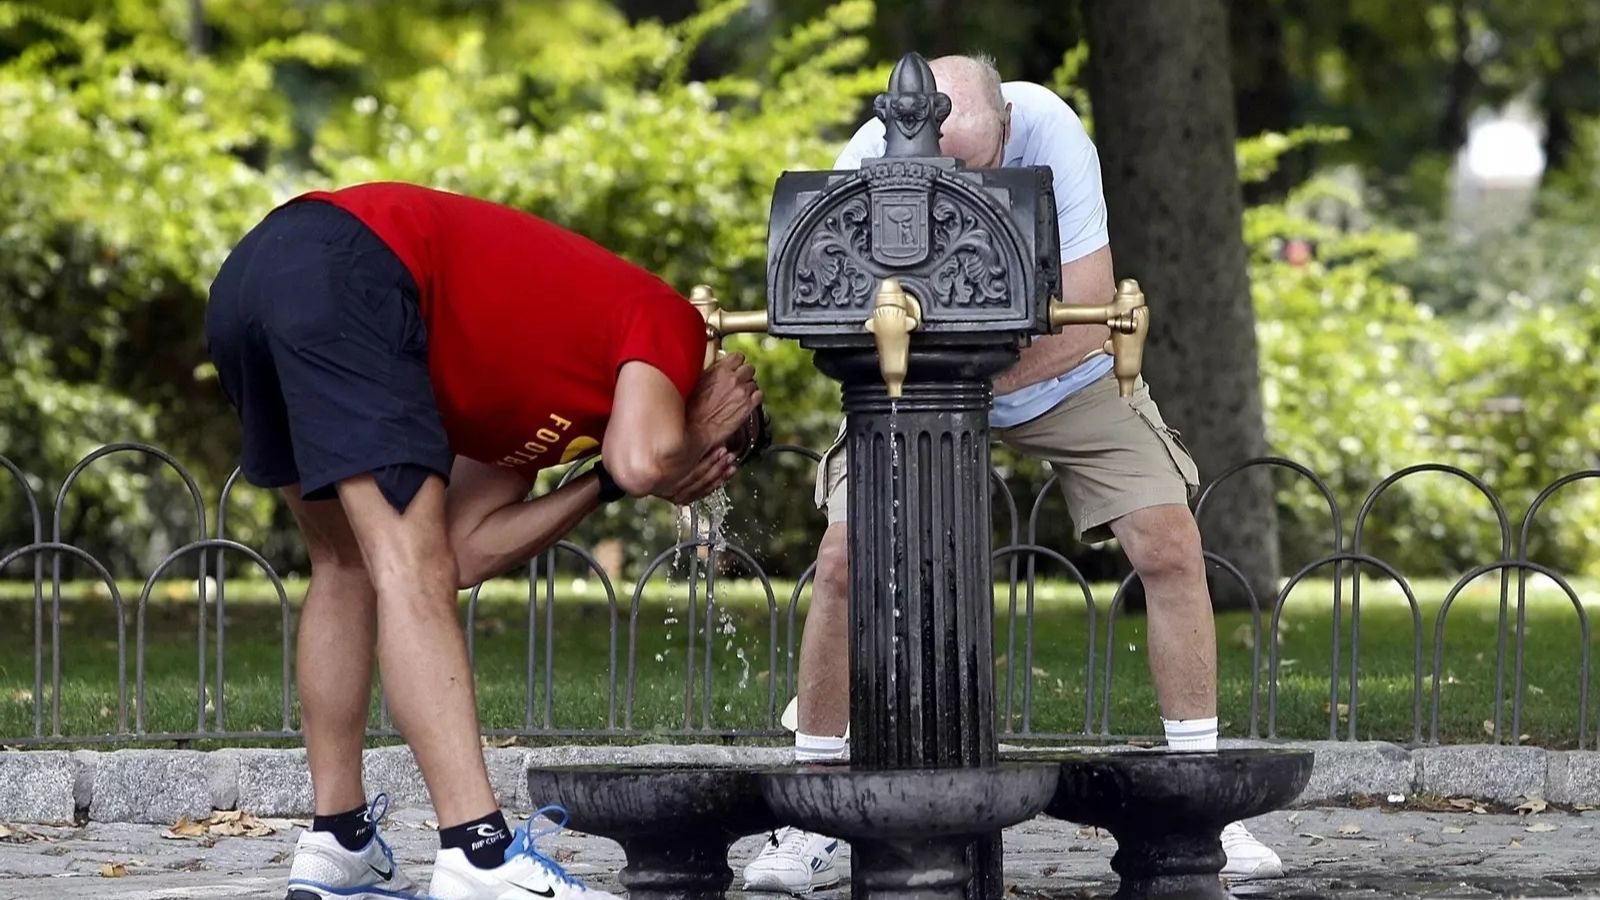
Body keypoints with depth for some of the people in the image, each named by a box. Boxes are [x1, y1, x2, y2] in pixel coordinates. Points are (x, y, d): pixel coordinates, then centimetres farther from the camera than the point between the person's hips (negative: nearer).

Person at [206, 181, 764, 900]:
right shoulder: (669, 322, 8)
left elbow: (469, 550, 20)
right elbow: (646, 459, -12)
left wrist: (608, 485, 21)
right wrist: (695, 439, 11)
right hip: (343, 273, -10)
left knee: (347, 566, 20)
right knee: (411, 573, -13)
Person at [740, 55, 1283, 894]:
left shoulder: (1049, 132, -33)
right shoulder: (865, 166, -29)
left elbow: (1083, 324, -33)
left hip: (1063, 376, 0)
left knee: (1170, 547, -12)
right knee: (843, 563, -13)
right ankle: (811, 828, -2)